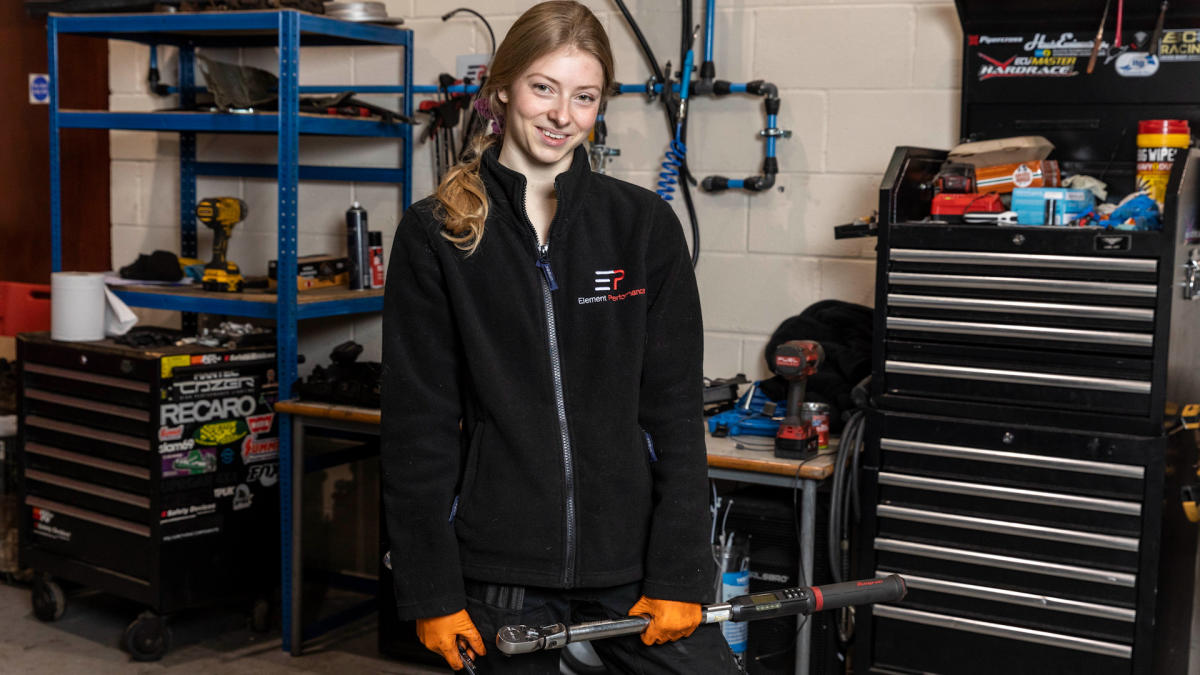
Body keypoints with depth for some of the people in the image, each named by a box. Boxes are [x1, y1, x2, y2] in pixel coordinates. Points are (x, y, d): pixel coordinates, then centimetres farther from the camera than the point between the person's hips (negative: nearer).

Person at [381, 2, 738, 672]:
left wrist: (679, 575, -6)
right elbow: (418, 423, 0)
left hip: (631, 557, 1)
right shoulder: (437, 234, 0)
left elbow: (677, 411, 0)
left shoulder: (645, 226, 1)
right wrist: (432, 591, -4)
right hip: (500, 568, 0)